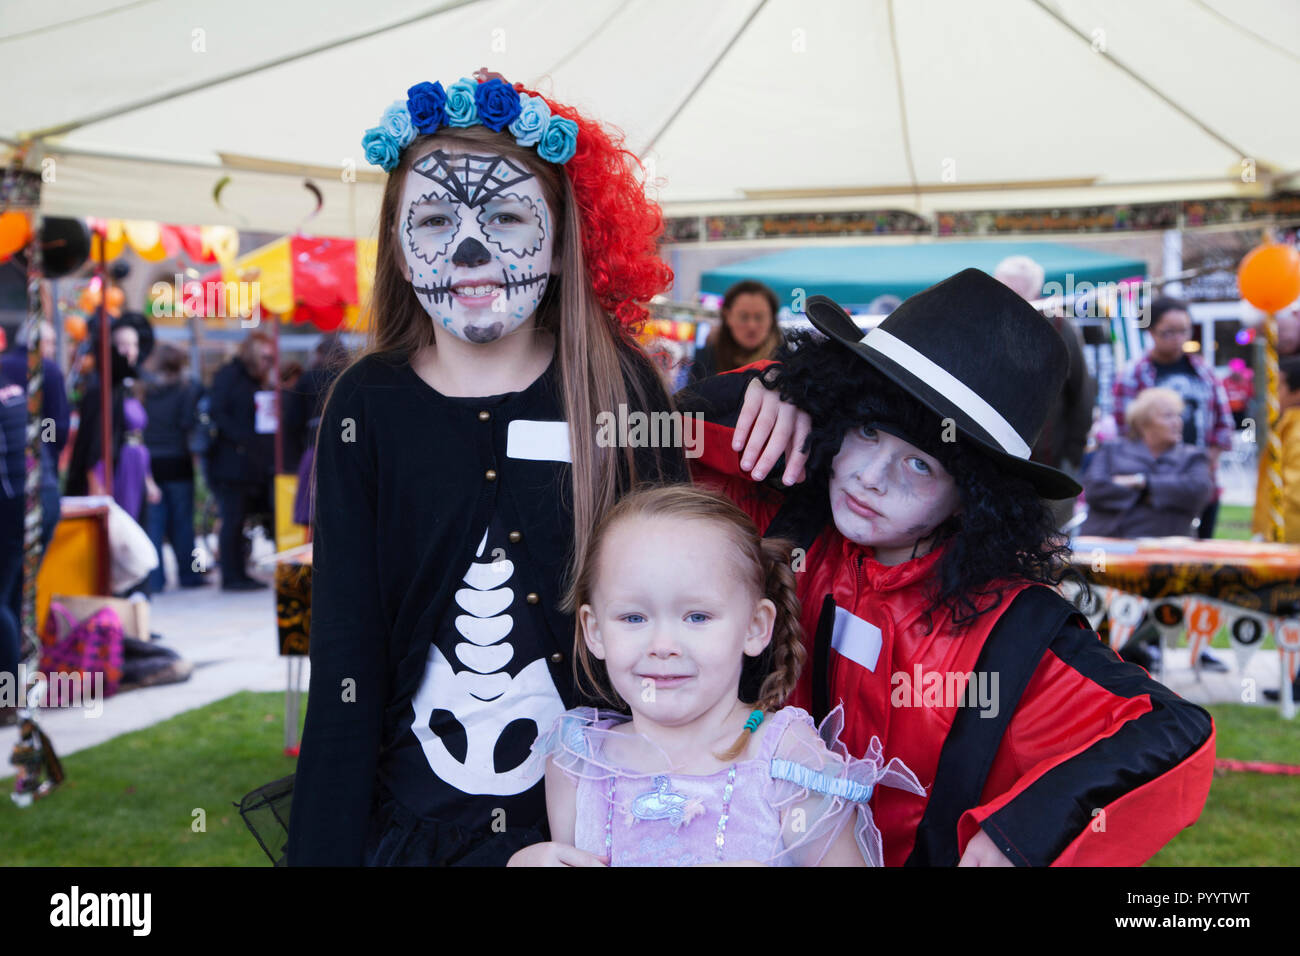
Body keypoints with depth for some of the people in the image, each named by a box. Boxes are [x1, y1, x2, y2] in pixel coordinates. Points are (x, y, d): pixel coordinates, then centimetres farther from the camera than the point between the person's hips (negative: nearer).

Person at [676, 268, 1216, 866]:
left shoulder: (1009, 630, -19)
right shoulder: (785, 528, -7)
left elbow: (1177, 735, -17)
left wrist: (1026, 830, -27)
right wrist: (762, 393, -15)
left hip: (917, 855, -2)